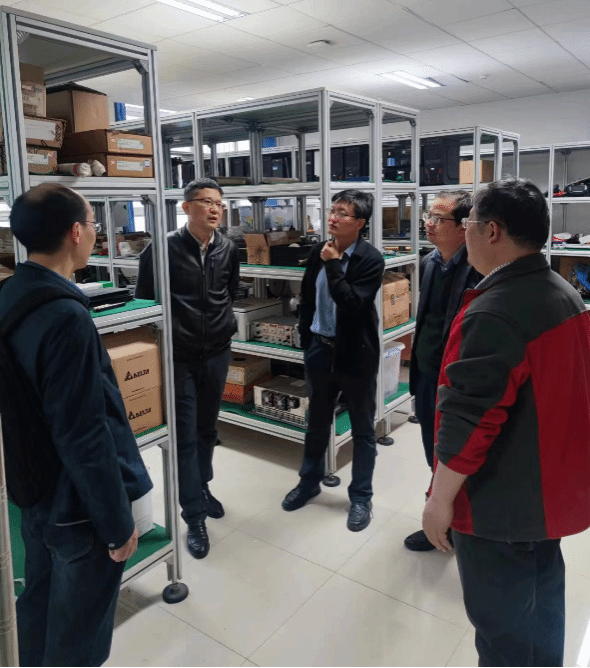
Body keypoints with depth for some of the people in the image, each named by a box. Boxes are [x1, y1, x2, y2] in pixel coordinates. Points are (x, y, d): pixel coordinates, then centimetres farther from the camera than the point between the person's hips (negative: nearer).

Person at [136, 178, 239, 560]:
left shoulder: (229, 250, 1)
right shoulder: (164, 248, -11)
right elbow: (144, 299, -4)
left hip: (217, 353, 4)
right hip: (178, 356, -4)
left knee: (207, 428, 18)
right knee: (185, 435, 0)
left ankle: (202, 487, 40)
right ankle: (195, 517, 11)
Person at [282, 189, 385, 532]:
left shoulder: (371, 259, -15)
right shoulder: (319, 252, 2)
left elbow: (352, 304, -25)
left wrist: (333, 265, -23)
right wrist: (306, 338, 12)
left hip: (355, 352, -5)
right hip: (320, 348, 5)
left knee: (362, 429, 9)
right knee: (317, 422, 19)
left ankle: (361, 496, 25)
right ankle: (310, 481, 38)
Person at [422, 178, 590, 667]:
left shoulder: (493, 314, -28)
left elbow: (468, 420, -28)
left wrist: (440, 500, -16)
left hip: (501, 502, -9)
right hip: (550, 487, 9)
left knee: (502, 621, 10)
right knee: (541, 596, 25)